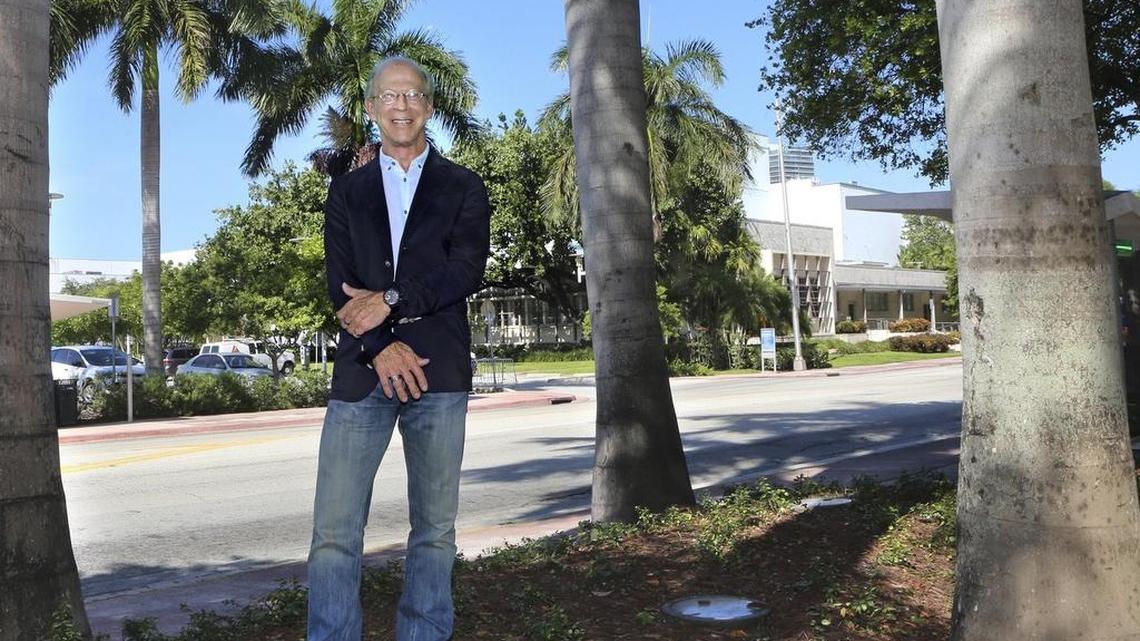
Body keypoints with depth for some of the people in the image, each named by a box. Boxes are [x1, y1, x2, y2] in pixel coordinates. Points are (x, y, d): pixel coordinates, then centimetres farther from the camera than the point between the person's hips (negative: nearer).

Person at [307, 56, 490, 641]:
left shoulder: (463, 188, 12)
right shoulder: (346, 191, 16)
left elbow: (467, 270, -4)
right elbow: (340, 282, 4)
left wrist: (391, 300, -13)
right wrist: (379, 348, -11)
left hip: (439, 373, -1)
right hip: (361, 370, 1)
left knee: (435, 529, 5)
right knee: (334, 532, -4)